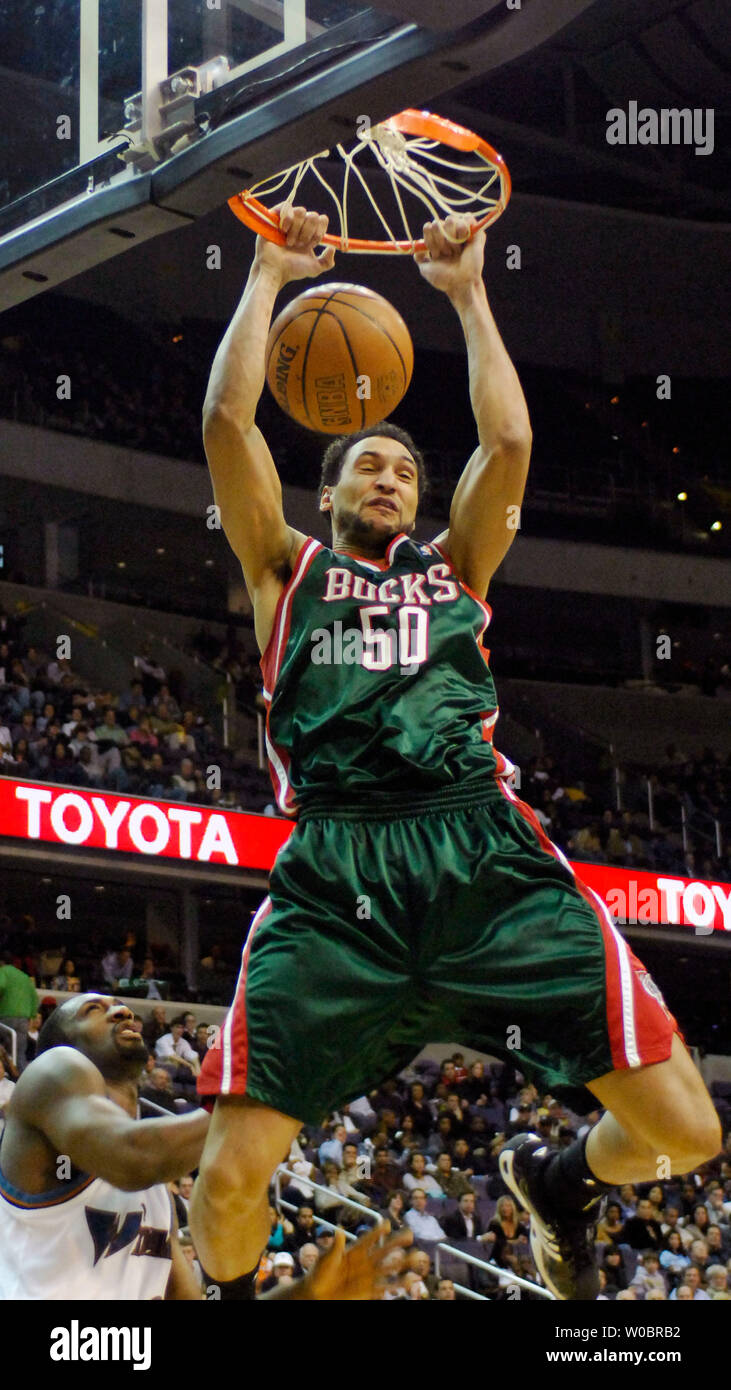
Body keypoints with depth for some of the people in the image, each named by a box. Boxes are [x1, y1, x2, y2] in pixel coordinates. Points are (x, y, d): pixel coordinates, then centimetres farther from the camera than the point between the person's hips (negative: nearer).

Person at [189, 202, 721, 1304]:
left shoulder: (454, 569, 28)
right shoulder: (289, 568, 23)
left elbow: (509, 442, 14)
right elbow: (228, 418, 12)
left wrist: (468, 293, 19)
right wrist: (270, 275, 18)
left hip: (488, 854, 2)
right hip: (335, 872, -2)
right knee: (232, 1176, -17)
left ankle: (558, 1183, 28)